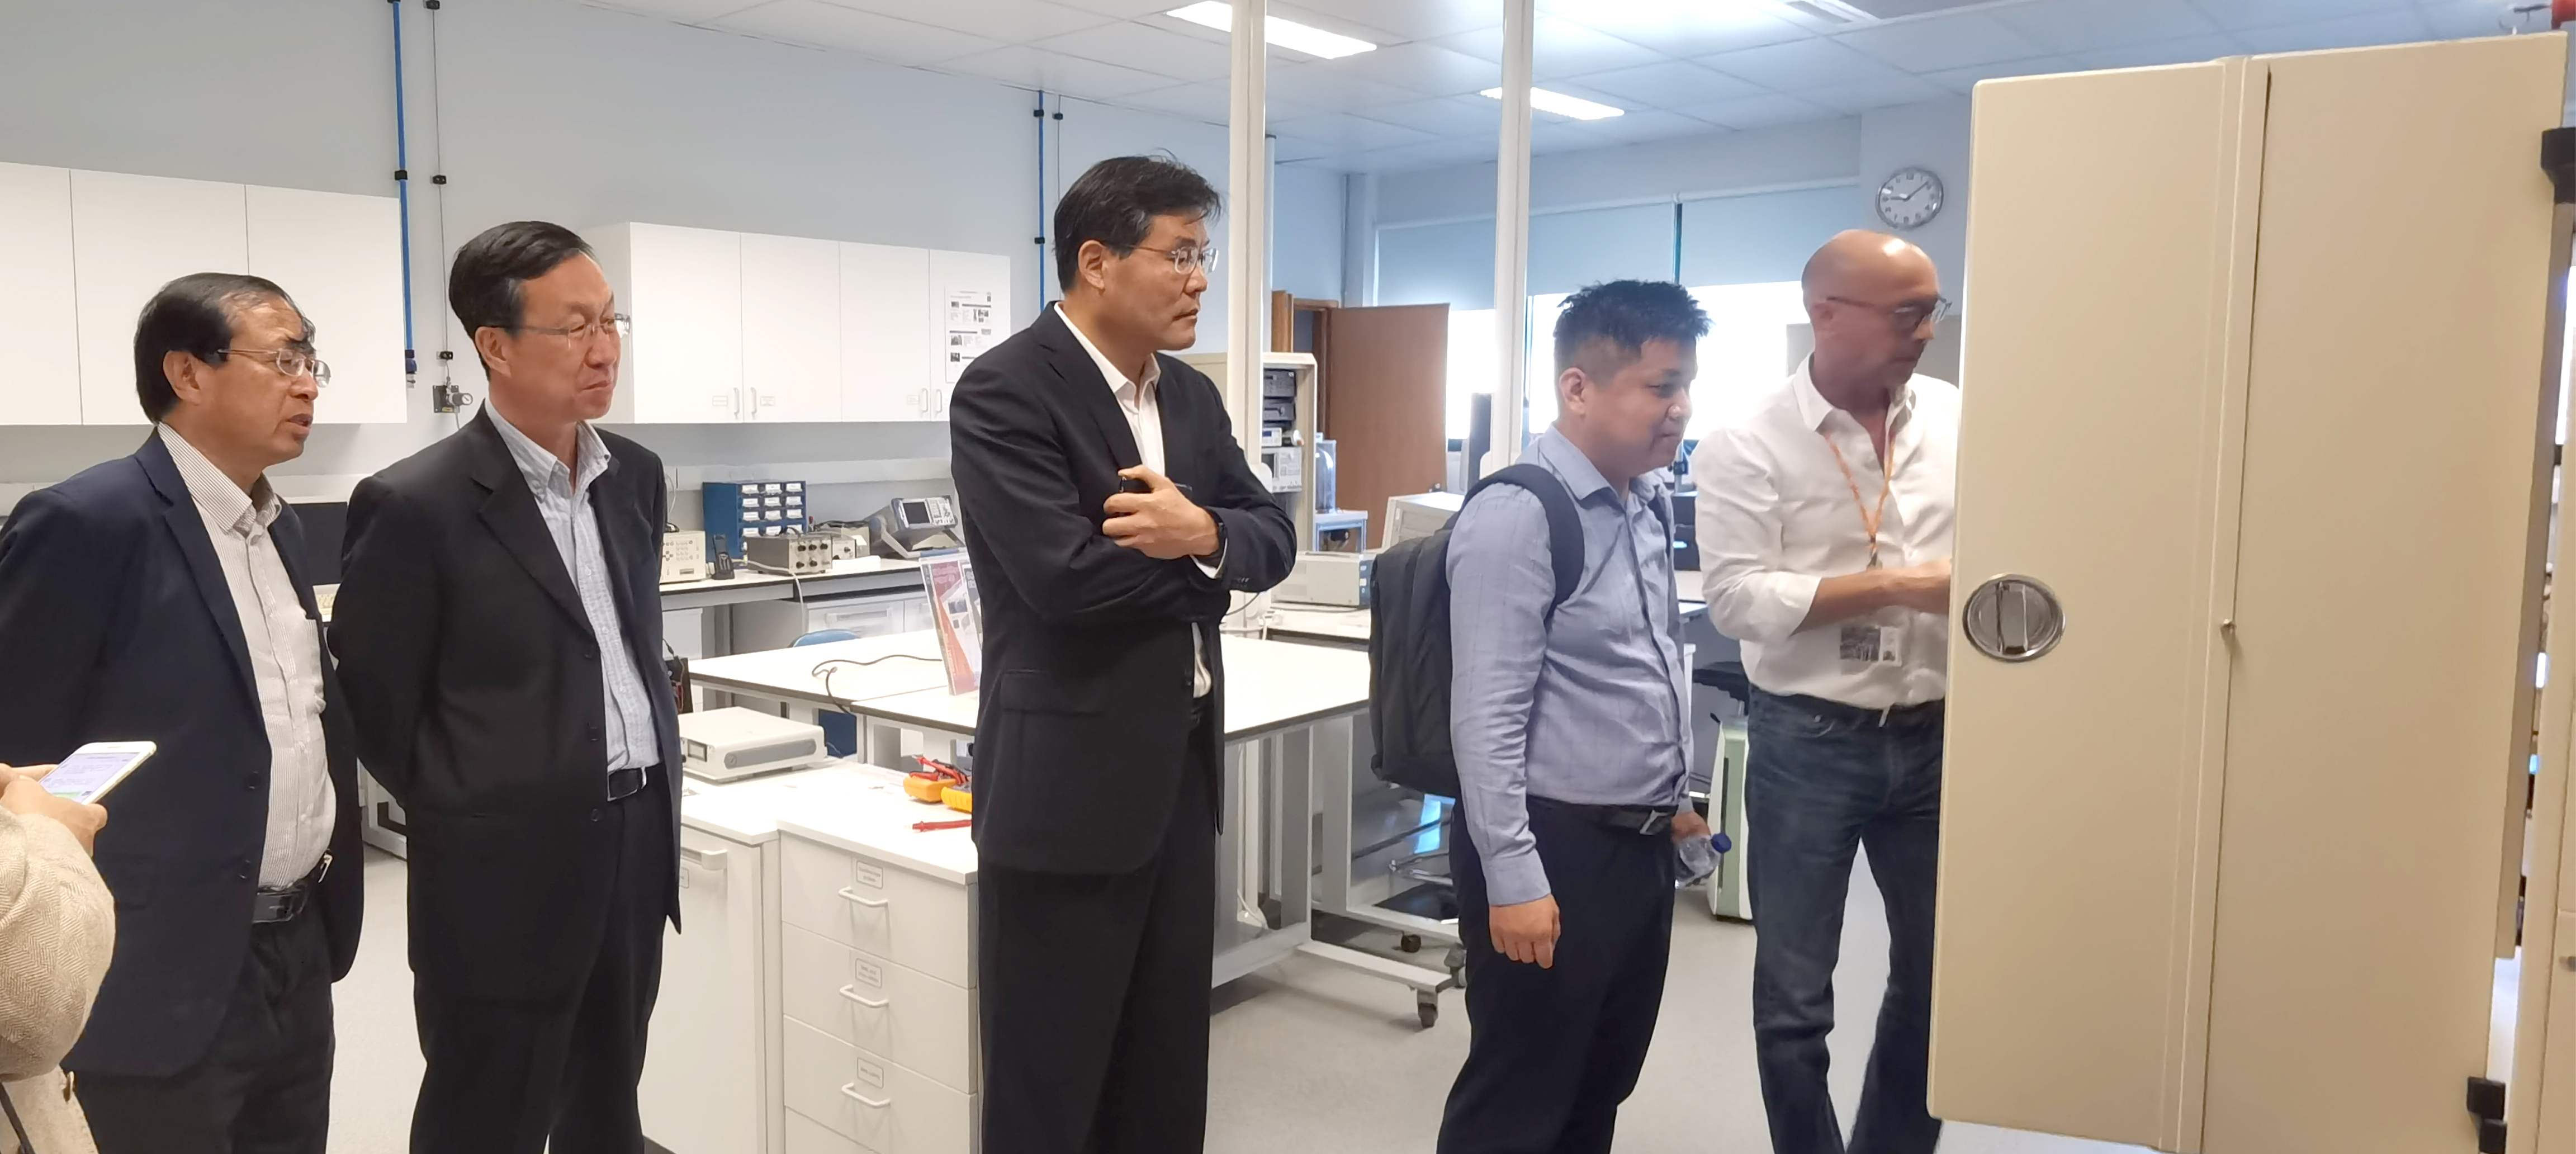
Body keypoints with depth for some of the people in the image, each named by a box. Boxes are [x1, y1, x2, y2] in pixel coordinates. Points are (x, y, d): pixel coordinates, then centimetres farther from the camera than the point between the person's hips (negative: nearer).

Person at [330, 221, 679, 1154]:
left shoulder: (635, 475, 5)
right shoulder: (414, 506, -15)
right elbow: (374, 708, -7)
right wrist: (466, 816, 2)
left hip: (639, 842, 6)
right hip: (508, 875, -6)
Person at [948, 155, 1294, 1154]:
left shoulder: (1192, 396, 10)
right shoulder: (1005, 390, -14)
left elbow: (1273, 538, 3)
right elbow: (1066, 573, -25)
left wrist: (1205, 533, -19)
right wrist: (1200, 560, -9)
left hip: (1182, 770, 8)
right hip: (1069, 784, -7)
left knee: (1168, 1073, 20)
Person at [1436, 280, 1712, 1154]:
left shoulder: (1654, 503, 8)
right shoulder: (1516, 519, -18)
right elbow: (1486, 717, -21)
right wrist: (1513, 879, -22)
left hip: (1644, 845, 8)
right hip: (1557, 847, -8)